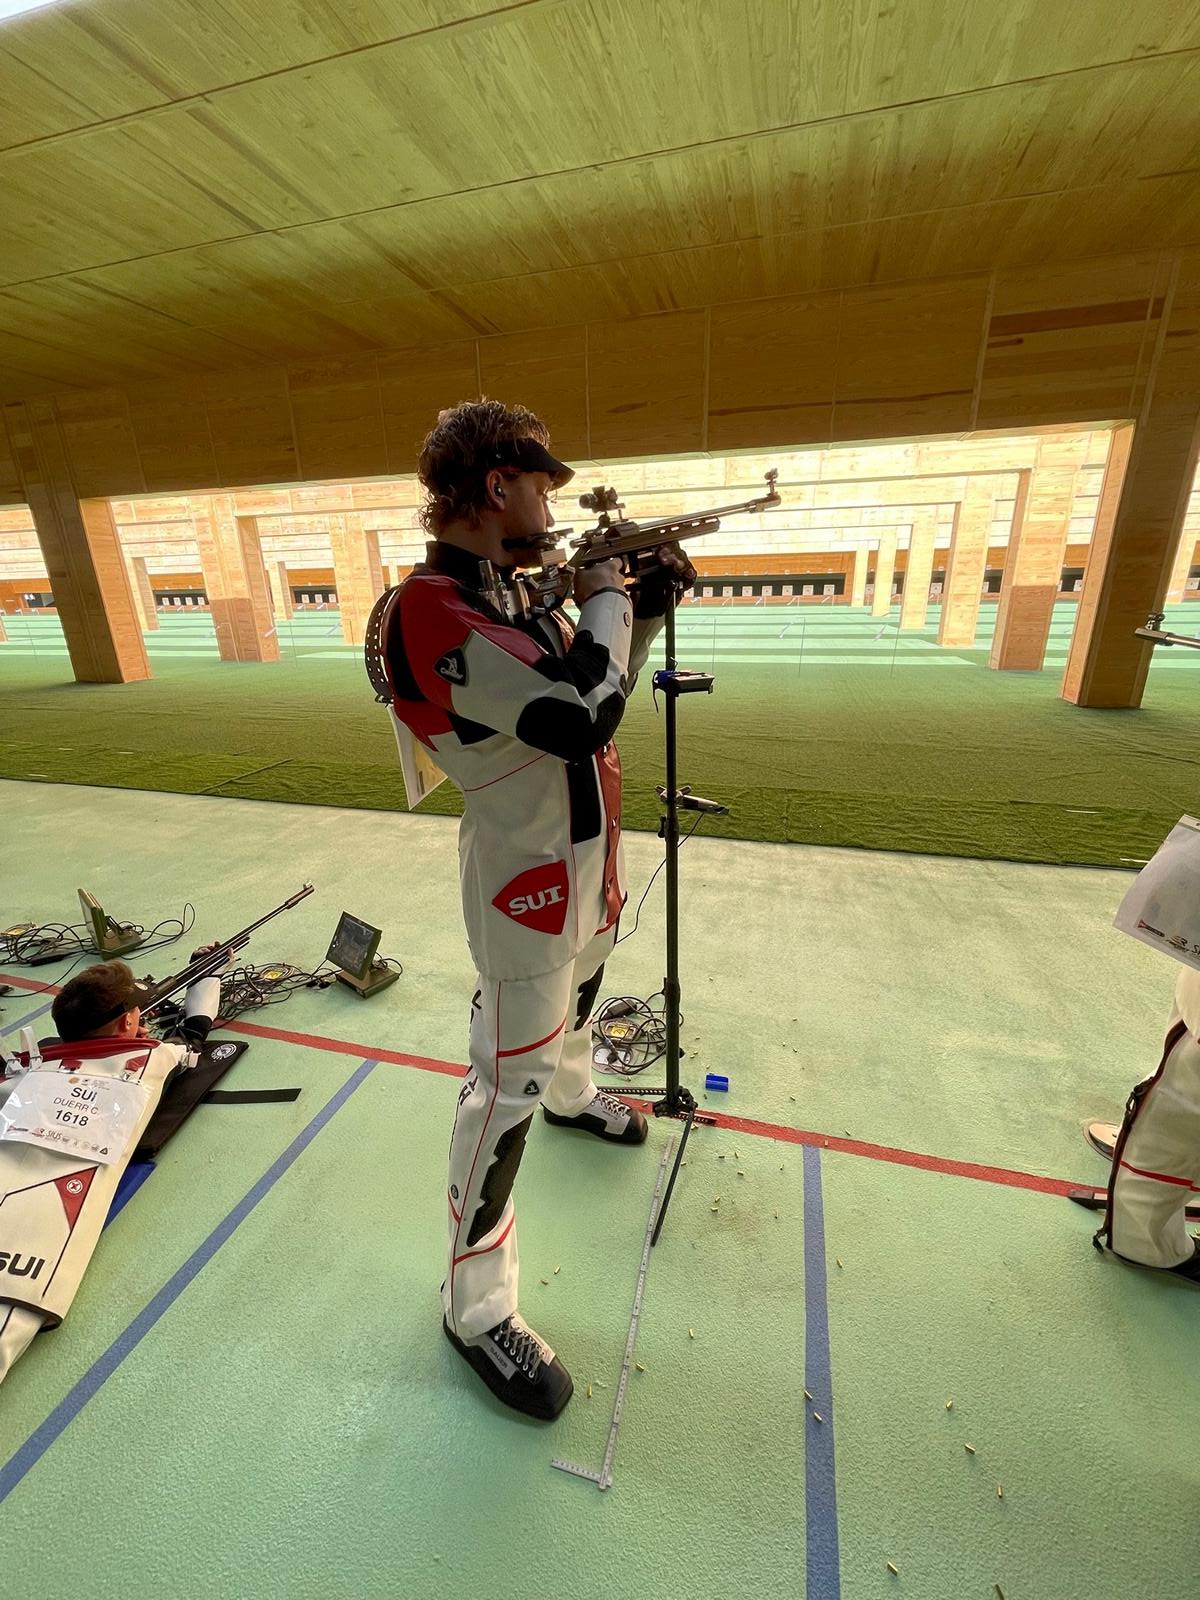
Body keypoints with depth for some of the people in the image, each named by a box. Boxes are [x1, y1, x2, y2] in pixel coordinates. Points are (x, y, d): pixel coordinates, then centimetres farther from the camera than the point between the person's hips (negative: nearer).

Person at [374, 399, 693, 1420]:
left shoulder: (518, 593, 7)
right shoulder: (435, 612, -24)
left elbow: (599, 691, 15)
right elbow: (582, 717, -32)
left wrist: (645, 606, 3)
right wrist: (606, 596, -16)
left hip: (586, 855, 10)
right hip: (525, 876, -9)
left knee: (578, 998, 31)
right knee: (507, 1082, 2)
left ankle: (574, 1096, 61)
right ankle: (476, 1306, 23)